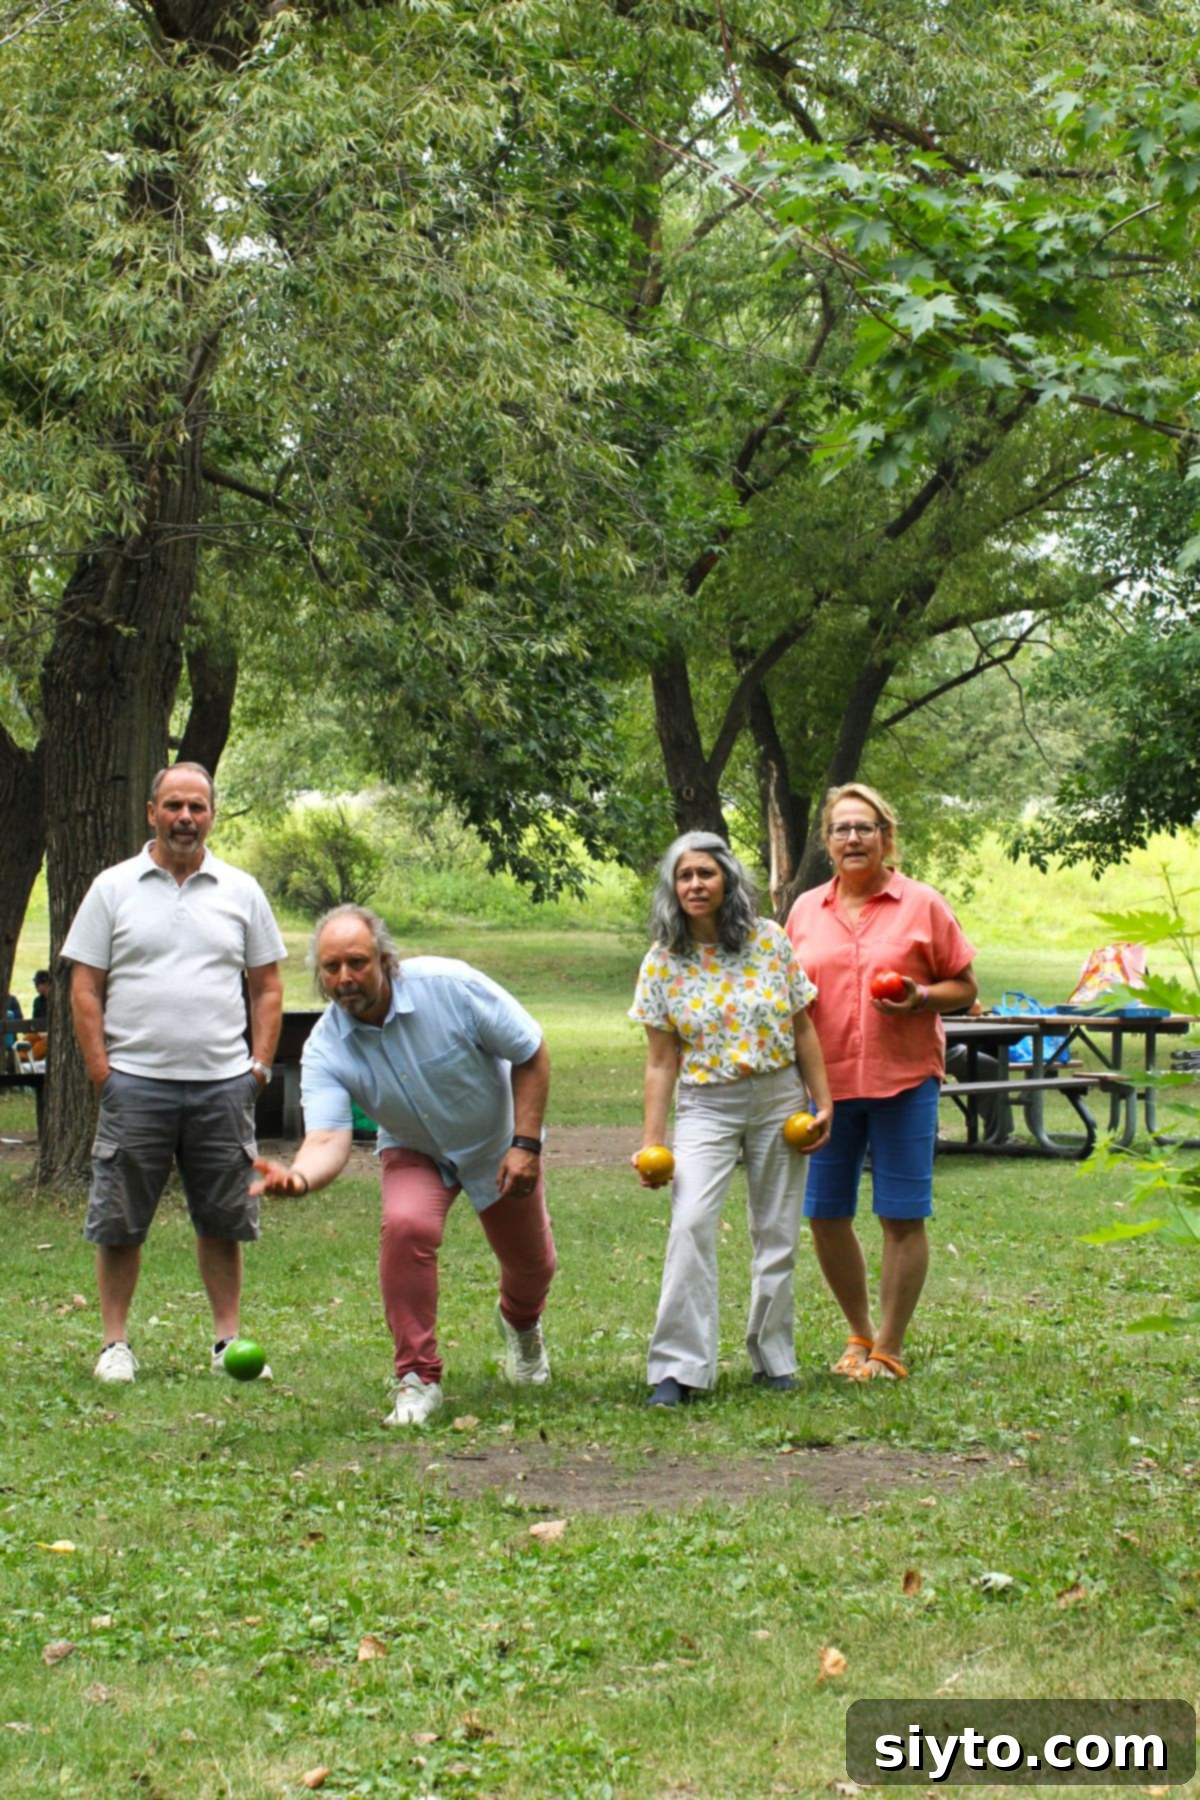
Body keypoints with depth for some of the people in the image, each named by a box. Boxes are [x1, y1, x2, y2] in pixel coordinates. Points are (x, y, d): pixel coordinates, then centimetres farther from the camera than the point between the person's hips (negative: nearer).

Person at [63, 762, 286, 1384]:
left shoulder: (240, 891, 9)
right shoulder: (113, 888, 3)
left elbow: (267, 986, 12)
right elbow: (84, 988, 2)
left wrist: (259, 1066, 2)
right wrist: (101, 1072, -5)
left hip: (222, 1084, 2)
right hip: (136, 1082, -2)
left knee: (223, 1220, 7)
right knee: (119, 1221, 2)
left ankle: (228, 1339, 16)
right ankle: (115, 1343, 11)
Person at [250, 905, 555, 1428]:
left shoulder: (450, 985, -31)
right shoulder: (325, 1049, -26)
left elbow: (531, 1055, -20)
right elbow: (328, 1137, -38)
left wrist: (526, 1144, -23)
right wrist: (301, 1176, -61)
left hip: (497, 1144, 0)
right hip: (415, 1153, 0)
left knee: (531, 1263, 13)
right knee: (405, 1226, -31)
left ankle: (520, 1324, 53)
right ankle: (418, 1379, -17)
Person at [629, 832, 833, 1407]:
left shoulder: (769, 940, -2)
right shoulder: (662, 963, -2)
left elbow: (803, 1030, 5)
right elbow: (661, 1062, -1)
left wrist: (822, 1101, 2)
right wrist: (651, 1141, -6)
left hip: (778, 1101, 1)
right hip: (706, 1107, -1)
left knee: (776, 1234, 6)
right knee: (690, 1225, -18)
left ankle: (773, 1359, 20)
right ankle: (678, 1369, -16)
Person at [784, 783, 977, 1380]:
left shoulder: (922, 905, -1)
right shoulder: (806, 910, 9)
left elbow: (964, 986, 3)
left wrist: (921, 998, -17)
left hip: (904, 1082, -3)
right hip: (826, 1081, 3)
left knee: (902, 1218, 0)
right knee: (825, 1215, 5)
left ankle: (888, 1351, 10)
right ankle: (859, 1334, 24)